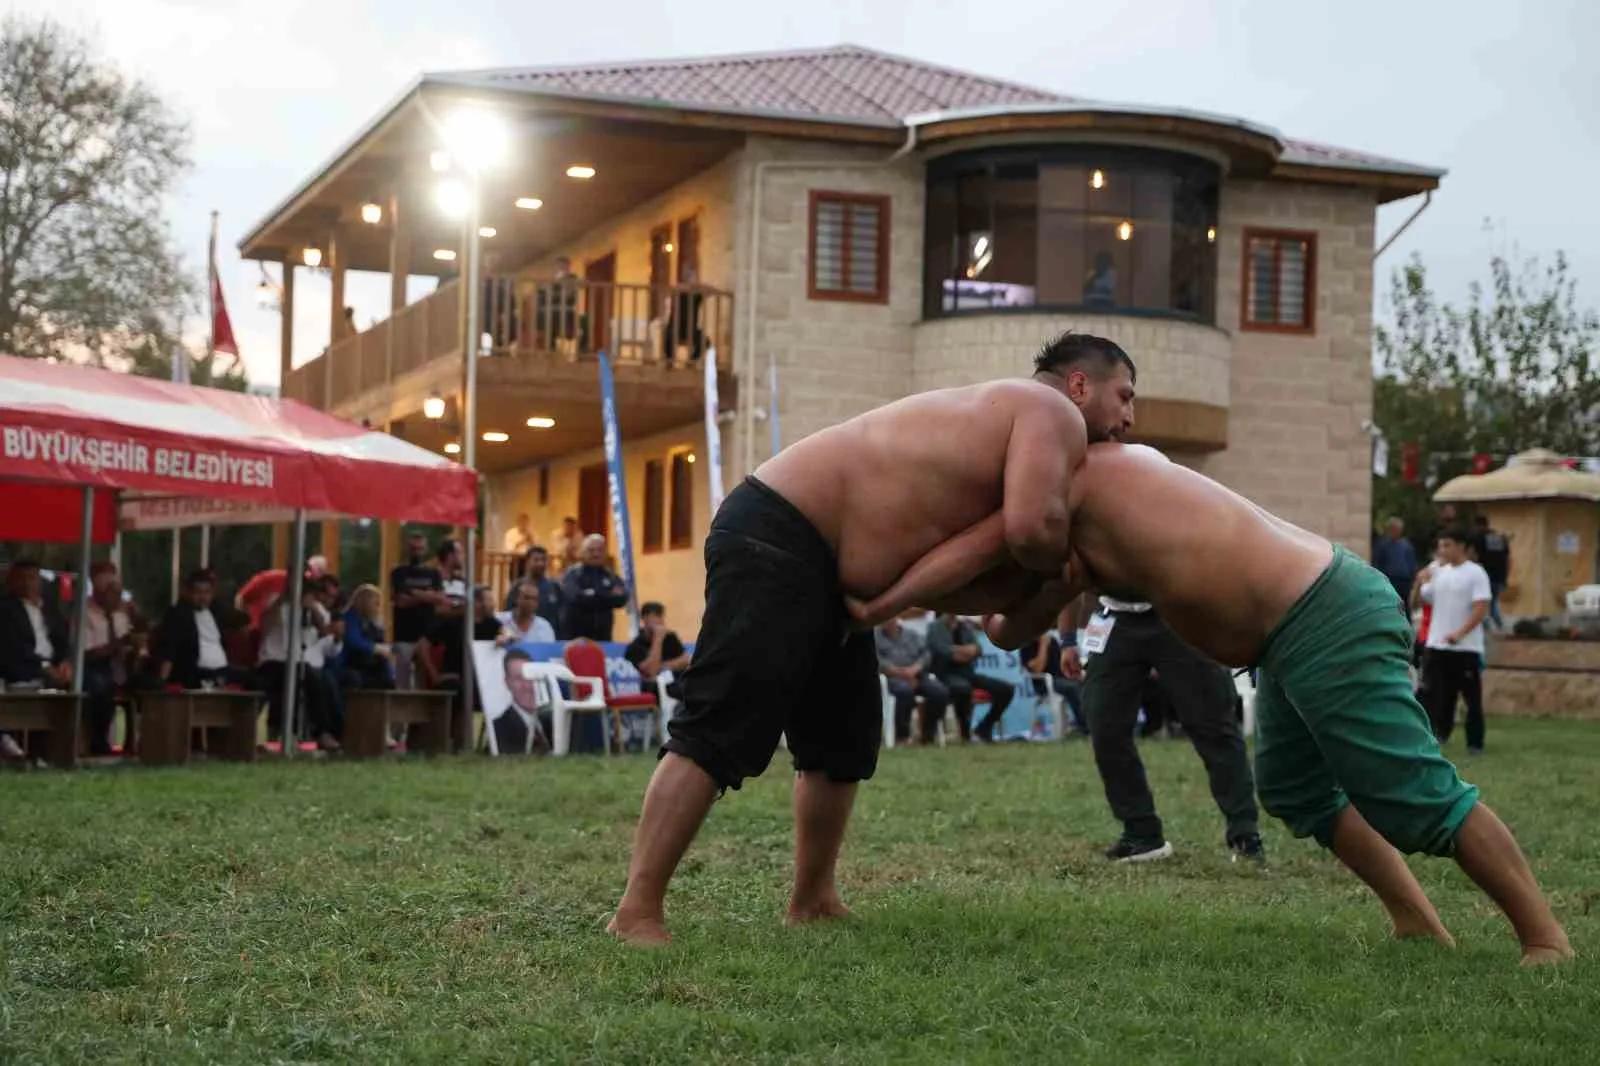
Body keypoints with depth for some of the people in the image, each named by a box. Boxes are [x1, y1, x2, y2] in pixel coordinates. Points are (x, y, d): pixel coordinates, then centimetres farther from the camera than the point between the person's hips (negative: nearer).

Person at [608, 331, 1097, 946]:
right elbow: (1033, 528, -24)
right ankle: (637, 913, -13)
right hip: (775, 541, -11)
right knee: (720, 733, -13)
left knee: (845, 735, 16)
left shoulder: (1003, 426, 23)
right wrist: (1057, 567, -2)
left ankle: (812, 900, 26)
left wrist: (1036, 585, 3)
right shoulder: (1051, 414, -4)